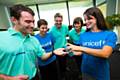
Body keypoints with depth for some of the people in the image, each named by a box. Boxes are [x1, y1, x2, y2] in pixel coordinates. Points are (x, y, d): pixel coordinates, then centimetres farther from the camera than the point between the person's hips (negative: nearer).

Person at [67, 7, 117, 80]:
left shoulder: (110, 34, -13)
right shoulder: (83, 35, -4)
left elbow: (105, 54, -27)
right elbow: (81, 52, 2)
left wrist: (80, 48, -33)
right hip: (86, 71, 3)